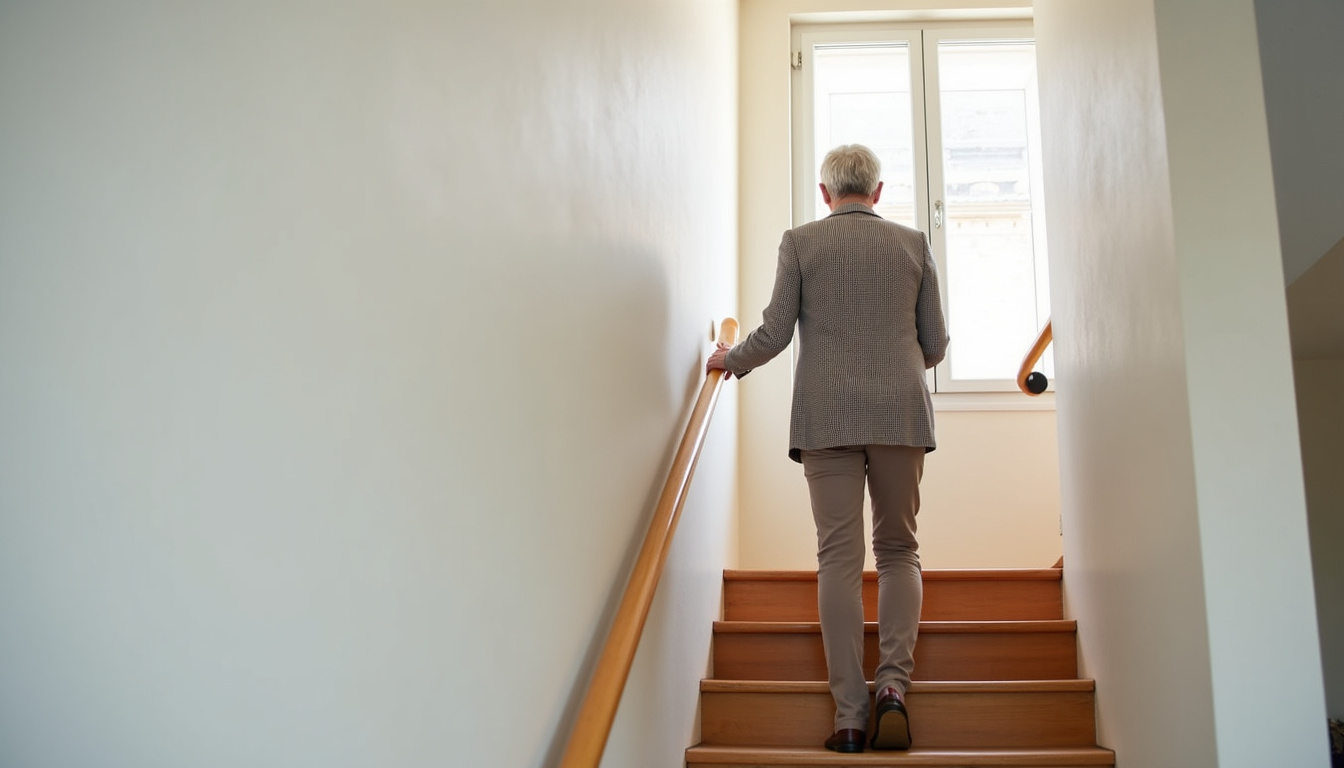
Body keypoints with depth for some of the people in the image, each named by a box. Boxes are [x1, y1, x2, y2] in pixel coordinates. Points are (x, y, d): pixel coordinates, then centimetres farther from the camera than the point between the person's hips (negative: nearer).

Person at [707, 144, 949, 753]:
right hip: (901, 412, 1)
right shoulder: (913, 243, 10)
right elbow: (935, 346, 10)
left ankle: (850, 715, -2)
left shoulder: (799, 242, 5)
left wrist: (729, 359, 19)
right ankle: (893, 684, -4)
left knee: (839, 557, 0)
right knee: (898, 550, 12)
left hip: (826, 416, -1)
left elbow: (774, 334, 0)